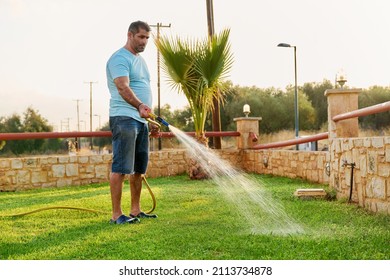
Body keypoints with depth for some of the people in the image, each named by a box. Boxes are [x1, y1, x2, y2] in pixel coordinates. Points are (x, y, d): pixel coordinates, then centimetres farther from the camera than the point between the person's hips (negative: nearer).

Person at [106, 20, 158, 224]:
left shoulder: (140, 60, 21)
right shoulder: (119, 58, -8)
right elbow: (123, 87, -24)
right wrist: (139, 106, -40)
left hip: (141, 120, 10)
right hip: (124, 118, -9)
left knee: (139, 168, 12)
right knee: (120, 168, -9)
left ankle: (135, 211, 20)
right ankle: (116, 215, -7)